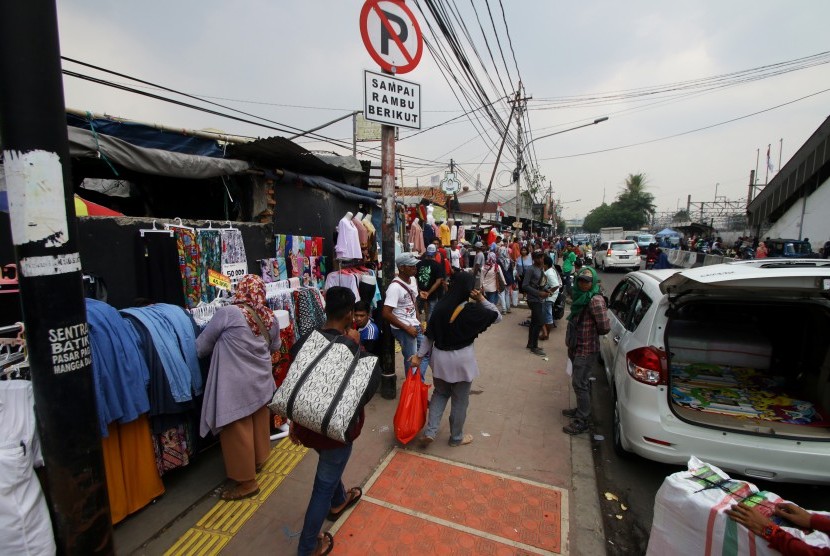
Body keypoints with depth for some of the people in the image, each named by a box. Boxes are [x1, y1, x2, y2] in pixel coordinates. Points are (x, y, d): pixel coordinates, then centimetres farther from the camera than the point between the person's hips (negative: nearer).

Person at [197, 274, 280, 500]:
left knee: (238, 433, 9)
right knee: (259, 424, 22)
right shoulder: (270, 318, -2)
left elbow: (202, 346, -4)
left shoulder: (227, 313, -17)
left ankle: (247, 481, 22)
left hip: (236, 386, -6)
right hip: (261, 381, 6)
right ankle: (258, 460, 43)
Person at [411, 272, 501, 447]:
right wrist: (482, 299, -8)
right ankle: (456, 437, 33)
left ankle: (430, 432, 17)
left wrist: (419, 355, 7)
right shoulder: (471, 310, -17)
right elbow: (497, 316, -3)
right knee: (460, 400, 15)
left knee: (440, 393, 25)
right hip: (461, 360, -4)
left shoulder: (440, 306, -5)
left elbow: (430, 335, -1)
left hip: (440, 357, 4)